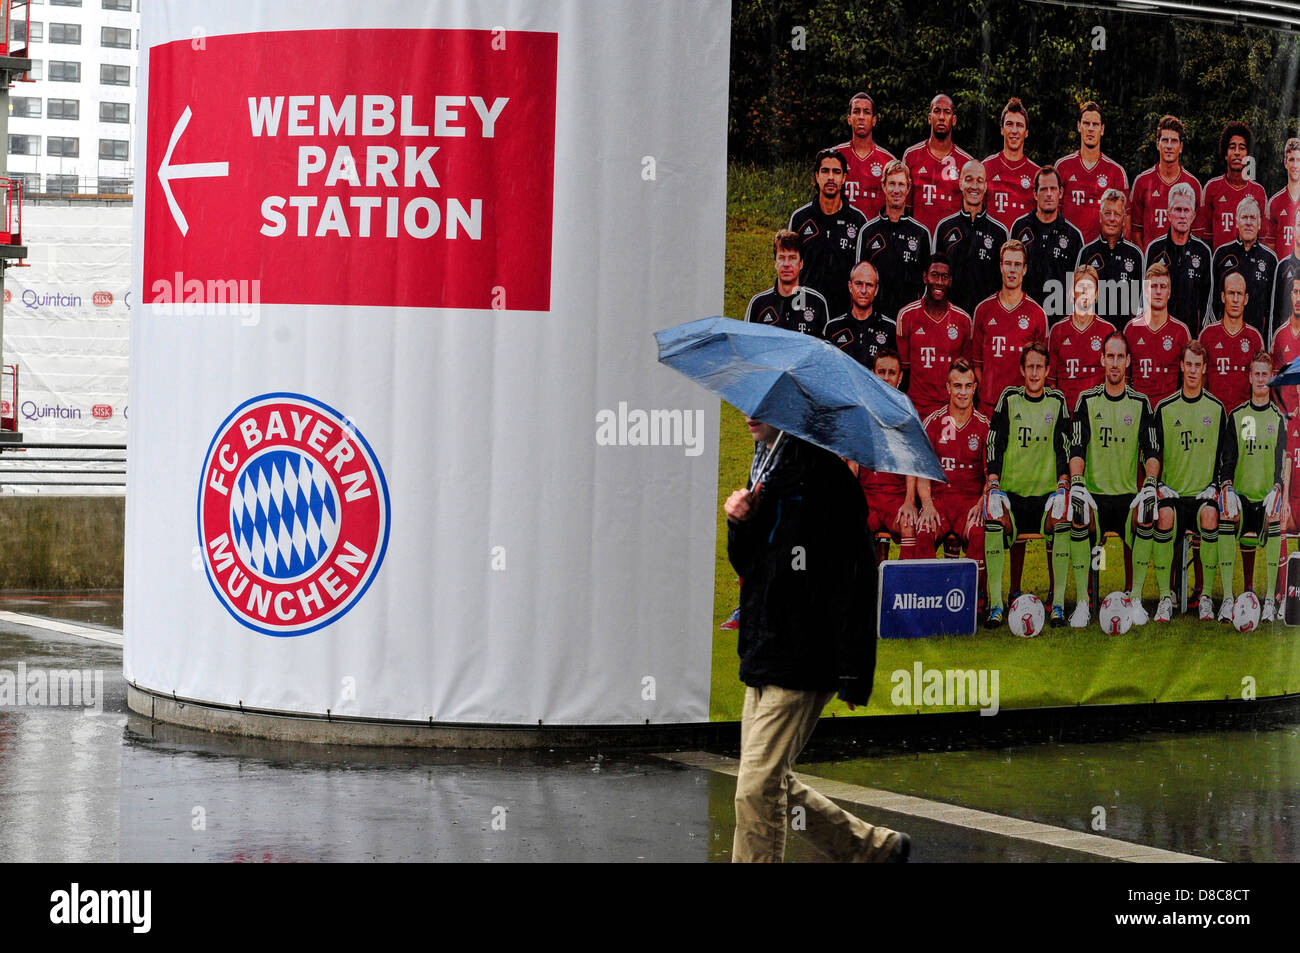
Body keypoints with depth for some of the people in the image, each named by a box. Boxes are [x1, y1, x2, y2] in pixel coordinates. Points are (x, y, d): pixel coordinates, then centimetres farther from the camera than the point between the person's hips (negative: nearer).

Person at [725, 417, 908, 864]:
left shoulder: (823, 474, -13)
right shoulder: (766, 473, 16)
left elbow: (855, 575, -17)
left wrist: (853, 672, -21)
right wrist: (739, 525, 1)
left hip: (801, 663, -10)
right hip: (764, 656, 10)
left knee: (757, 787, -11)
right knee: (774, 783, 14)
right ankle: (876, 845, 28)